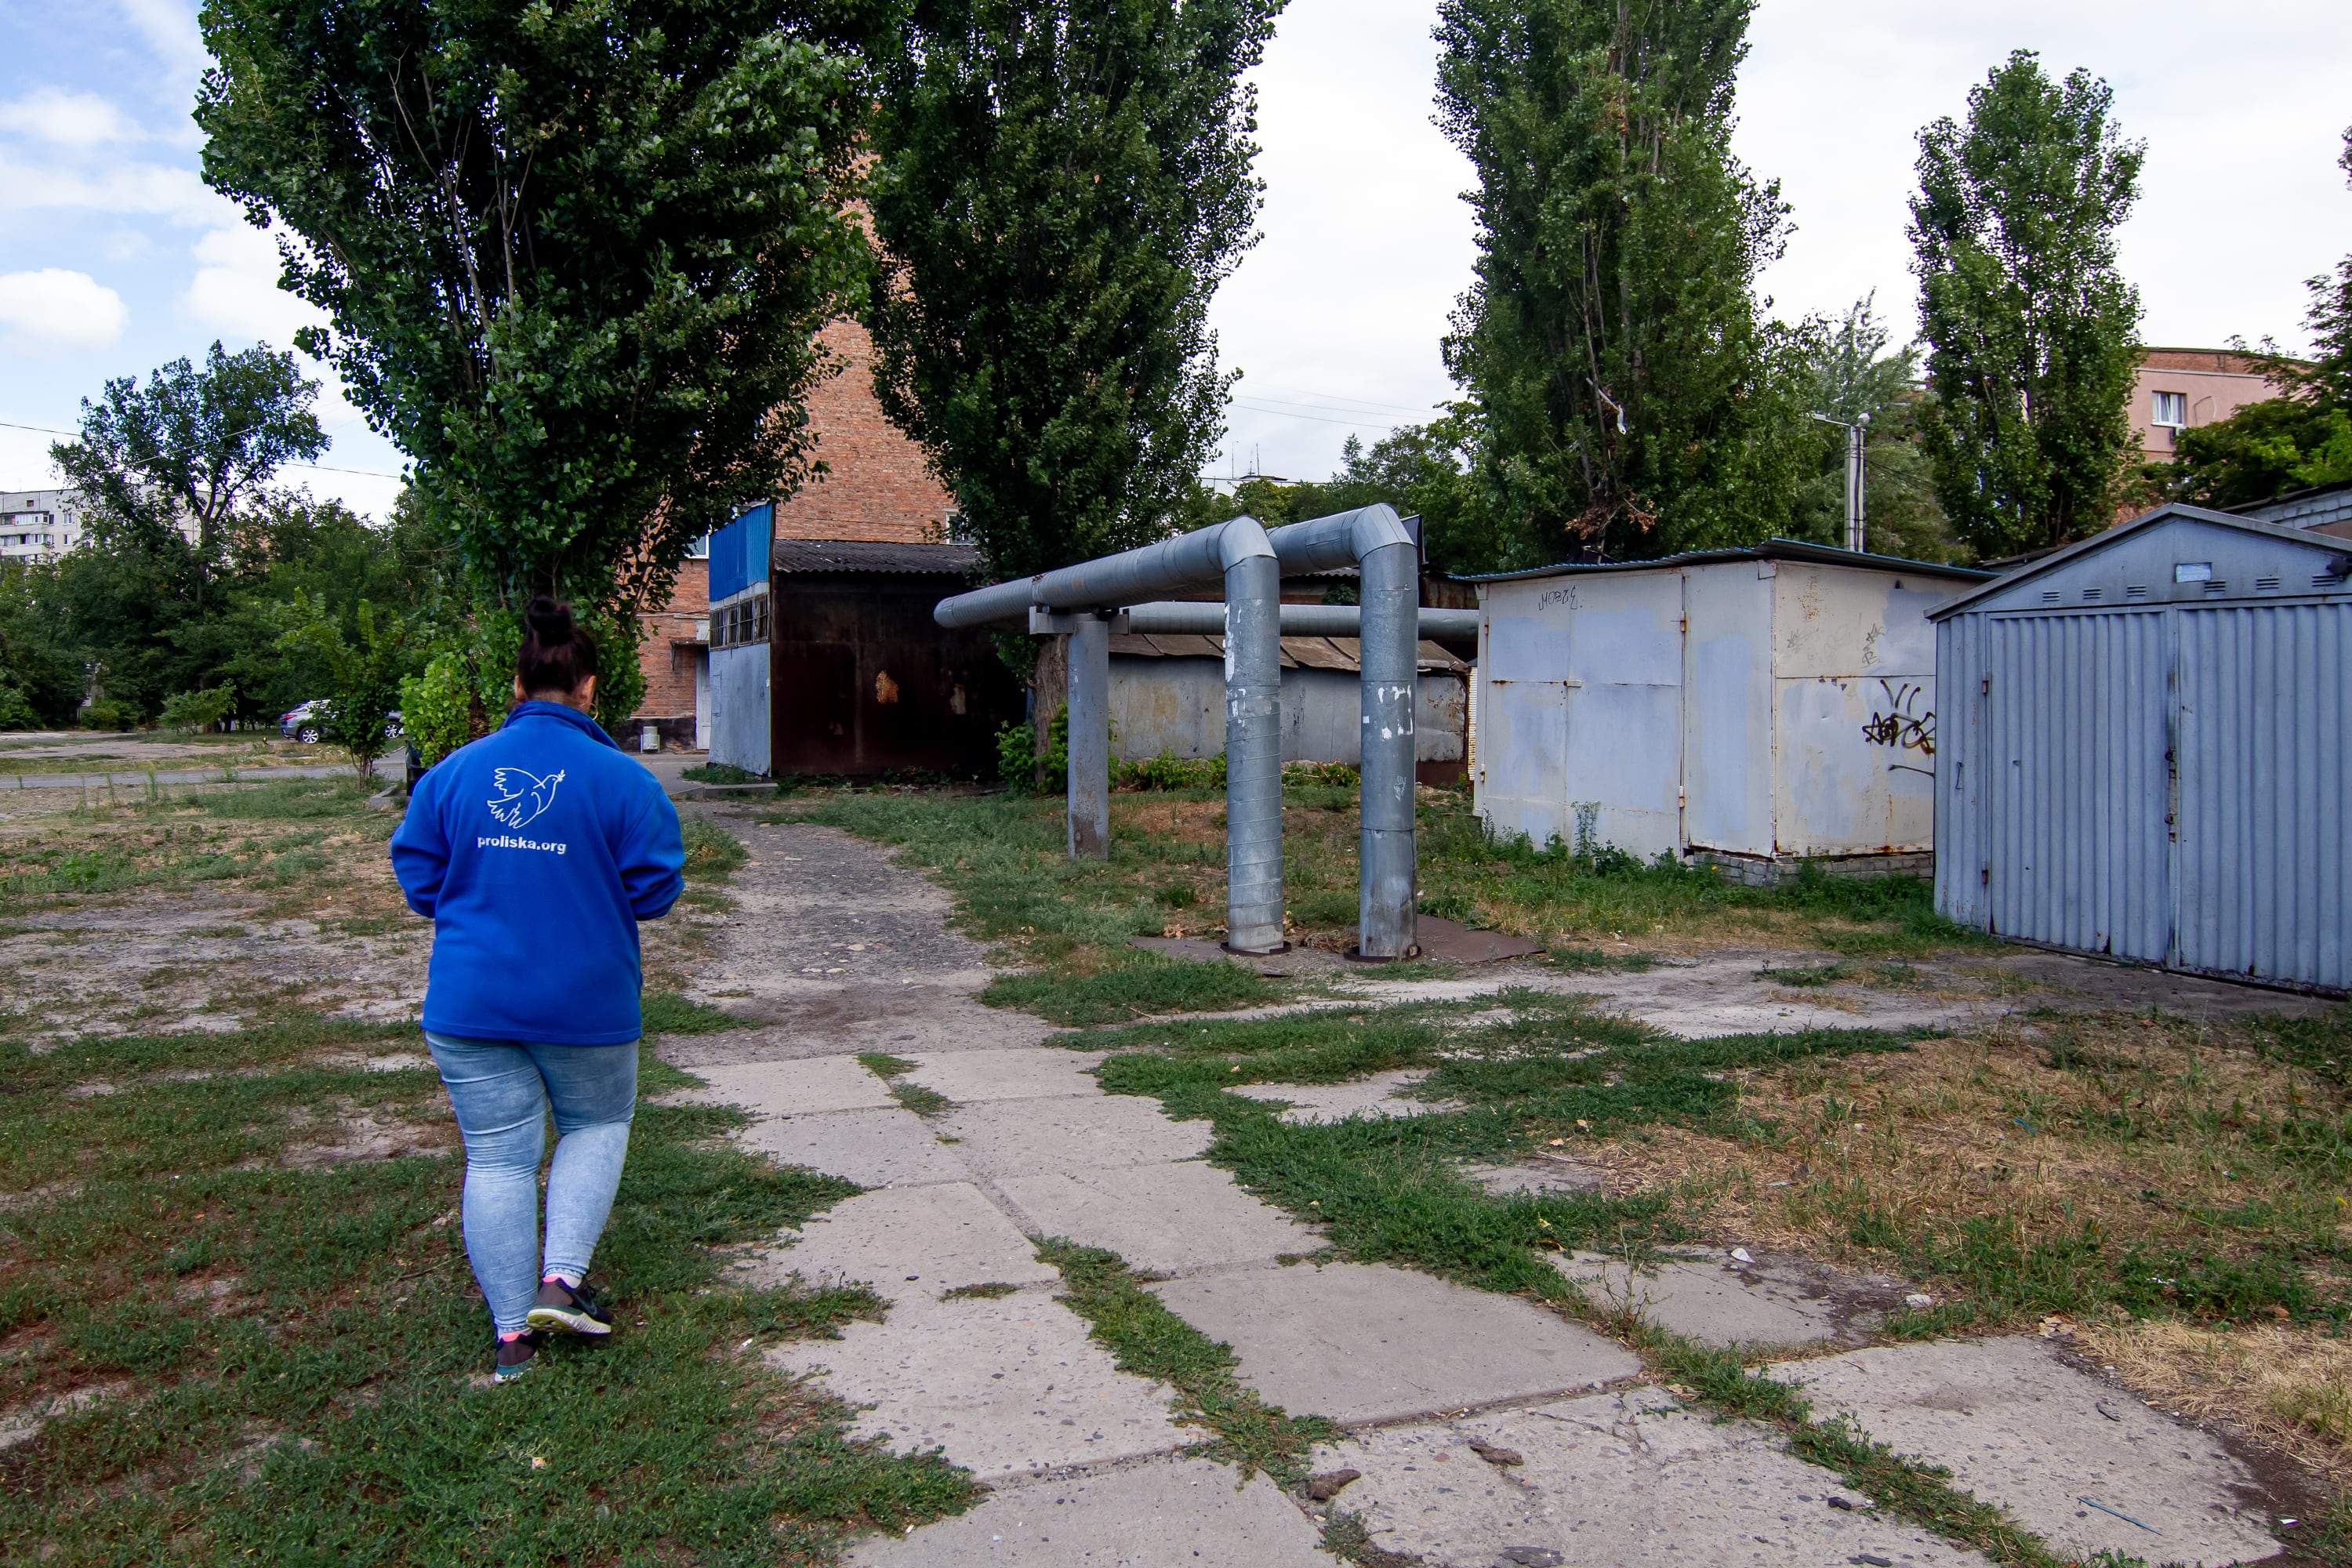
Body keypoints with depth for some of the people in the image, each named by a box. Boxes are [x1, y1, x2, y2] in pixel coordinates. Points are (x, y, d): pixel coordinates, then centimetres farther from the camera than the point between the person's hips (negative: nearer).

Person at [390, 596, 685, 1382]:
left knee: (496, 1156, 9)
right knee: (597, 1124, 21)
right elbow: (654, 891, -7)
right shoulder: (622, 779, -9)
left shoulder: (452, 773, 0)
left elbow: (417, 880, 6)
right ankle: (561, 1279, 7)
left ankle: (511, 1332, 15)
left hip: (469, 1002, 2)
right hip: (586, 1000, -2)